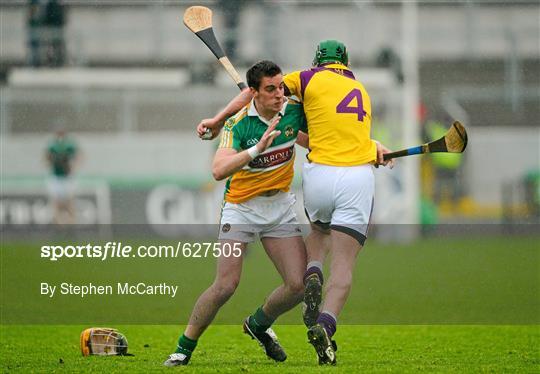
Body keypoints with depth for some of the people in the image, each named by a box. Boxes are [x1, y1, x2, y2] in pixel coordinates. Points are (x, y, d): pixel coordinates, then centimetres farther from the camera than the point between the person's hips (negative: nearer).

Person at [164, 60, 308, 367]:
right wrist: (257, 149, -41)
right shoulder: (239, 124, -19)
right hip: (241, 207, -4)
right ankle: (184, 348, 3)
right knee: (226, 286, -16)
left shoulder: (294, 112, -8)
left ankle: (259, 325, 23)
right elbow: (219, 171, -31)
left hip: (281, 207, 4)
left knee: (300, 284, -8)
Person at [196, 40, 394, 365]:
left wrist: (220, 119, 11)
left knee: (320, 229, 31)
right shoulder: (362, 91, 22)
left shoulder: (311, 78, 8)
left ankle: (312, 276, 3)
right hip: (359, 176, 1)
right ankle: (325, 326, -22)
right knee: (344, 265, -1)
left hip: (320, 175, -1)